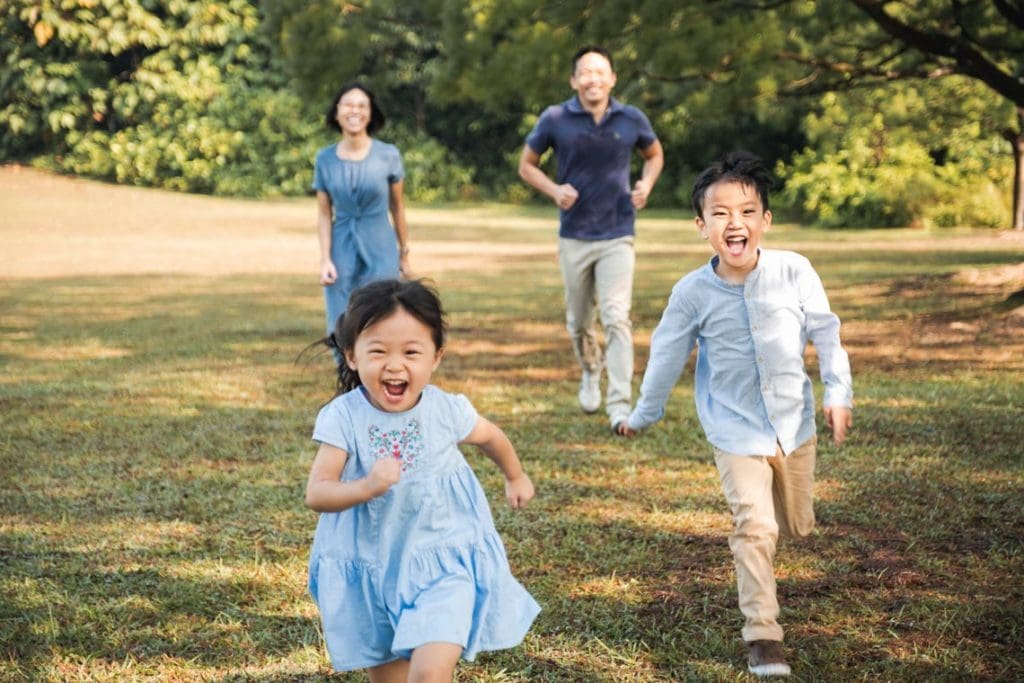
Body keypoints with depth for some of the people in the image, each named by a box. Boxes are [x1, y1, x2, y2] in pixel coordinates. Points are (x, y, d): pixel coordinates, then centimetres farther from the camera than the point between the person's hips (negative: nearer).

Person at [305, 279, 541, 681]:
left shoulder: (447, 411, -11)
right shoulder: (343, 418, -14)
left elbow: (490, 437, 12)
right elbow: (316, 493, -20)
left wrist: (516, 478, 30)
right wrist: (365, 487, -39)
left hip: (443, 565, -1)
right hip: (371, 570, 1)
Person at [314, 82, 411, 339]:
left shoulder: (388, 155, -4)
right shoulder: (325, 159, 0)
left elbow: (397, 207, 6)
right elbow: (324, 214, 3)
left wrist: (404, 254, 10)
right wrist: (325, 259, -6)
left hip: (380, 251, -1)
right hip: (342, 251, 1)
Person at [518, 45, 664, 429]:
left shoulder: (631, 120, -2)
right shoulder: (555, 120, -6)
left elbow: (655, 154, 17)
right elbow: (527, 165, 5)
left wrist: (647, 183, -3)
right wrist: (554, 190, -13)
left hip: (617, 235, -1)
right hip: (574, 235, 1)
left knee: (616, 318, -14)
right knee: (578, 321, 15)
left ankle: (620, 406, -15)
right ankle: (590, 372, 45)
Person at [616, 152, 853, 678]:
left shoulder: (794, 272, -12)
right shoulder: (693, 292, -11)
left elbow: (825, 333, -1)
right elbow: (668, 354, 2)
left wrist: (838, 392, -8)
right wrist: (644, 413, 12)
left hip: (795, 423, 2)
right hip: (736, 431, -2)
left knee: (796, 525, 17)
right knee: (756, 529, -13)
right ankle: (762, 636, -6)